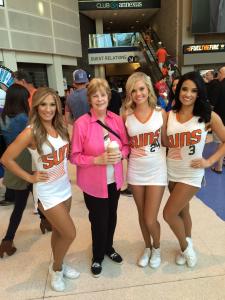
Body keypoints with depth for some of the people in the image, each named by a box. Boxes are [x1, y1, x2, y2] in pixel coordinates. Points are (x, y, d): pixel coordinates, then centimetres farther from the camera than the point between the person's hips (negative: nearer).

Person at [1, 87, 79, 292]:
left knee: (59, 231, 19)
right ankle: (56, 269, 30)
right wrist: (30, 177, -12)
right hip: (48, 193, -5)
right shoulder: (31, 132, -20)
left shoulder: (60, 127, -2)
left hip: (65, 187, 5)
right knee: (70, 234, 1)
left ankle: (59, 265, 44)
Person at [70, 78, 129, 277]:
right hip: (93, 183, -4)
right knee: (99, 221, 10)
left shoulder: (117, 120, -3)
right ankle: (97, 257, 38)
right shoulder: (81, 124, -15)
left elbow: (127, 145, 6)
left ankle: (109, 247, 48)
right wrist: (98, 159, -24)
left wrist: (121, 154, -15)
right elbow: (74, 156, -12)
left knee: (112, 217, 20)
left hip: (114, 180, 4)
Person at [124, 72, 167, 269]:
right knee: (142, 215, 17)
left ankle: (157, 247, 34)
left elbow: (166, 142, 2)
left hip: (156, 171, -2)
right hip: (135, 171, 2)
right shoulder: (126, 116, -2)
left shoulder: (161, 113, -5)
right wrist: (132, 151, -11)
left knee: (150, 219, 1)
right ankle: (147, 247, 44)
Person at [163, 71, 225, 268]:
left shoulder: (208, 116, -9)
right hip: (171, 172, 4)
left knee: (169, 214, -3)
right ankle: (186, 246, 43)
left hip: (191, 174, -3)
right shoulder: (169, 115, -1)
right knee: (182, 211, 19)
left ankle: (185, 246, 26)